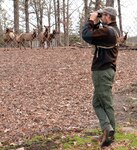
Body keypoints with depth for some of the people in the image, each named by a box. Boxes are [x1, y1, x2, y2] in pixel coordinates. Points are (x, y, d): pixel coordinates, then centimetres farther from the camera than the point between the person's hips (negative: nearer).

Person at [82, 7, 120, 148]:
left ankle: (108, 130, -3)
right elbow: (95, 36, 20)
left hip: (102, 71, -9)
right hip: (106, 70, 9)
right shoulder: (114, 30, 13)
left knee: (106, 104, -5)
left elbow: (86, 35, -22)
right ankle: (108, 130, 8)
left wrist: (91, 20, -9)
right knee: (97, 102, 12)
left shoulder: (107, 31, -19)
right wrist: (96, 23, 7)